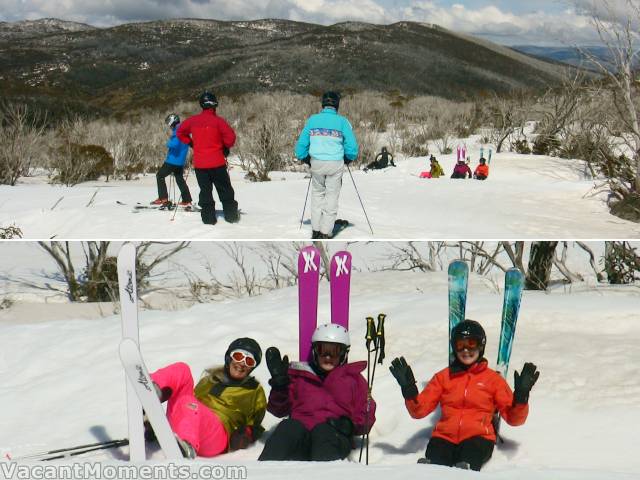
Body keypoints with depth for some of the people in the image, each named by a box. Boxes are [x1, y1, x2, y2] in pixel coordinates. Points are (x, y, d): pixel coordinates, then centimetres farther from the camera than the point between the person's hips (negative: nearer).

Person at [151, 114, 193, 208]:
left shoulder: (177, 131, -16)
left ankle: (163, 198, -4)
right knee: (179, 179, 19)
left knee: (160, 175, 2)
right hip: (181, 162, 9)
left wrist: (168, 143, -10)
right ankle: (187, 200, 16)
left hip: (173, 160, -9)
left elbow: (174, 144, -31)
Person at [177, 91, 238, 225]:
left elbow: (180, 132, 13)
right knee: (225, 190, 9)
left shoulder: (193, 120, 2)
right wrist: (226, 147, 3)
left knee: (205, 190, 9)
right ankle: (231, 215, 11)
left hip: (199, 163, 3)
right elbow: (230, 136, -15)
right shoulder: (218, 120, -10)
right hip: (217, 162, -3)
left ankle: (208, 217, 6)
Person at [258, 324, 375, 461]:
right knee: (286, 428, -33)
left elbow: (366, 415, 20)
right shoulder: (300, 374, 28)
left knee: (324, 432, -37)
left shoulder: (354, 378, 26)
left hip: (334, 434, -1)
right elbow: (280, 411, 24)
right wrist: (279, 384, 6)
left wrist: (350, 425, -3)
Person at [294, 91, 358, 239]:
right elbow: (352, 146, -6)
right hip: (336, 164, -2)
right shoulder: (342, 121, -6)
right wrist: (349, 158, 14)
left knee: (317, 194, 19)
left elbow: (301, 143, 2)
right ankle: (325, 232, 8)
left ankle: (315, 230, 18)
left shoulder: (312, 120, -2)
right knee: (332, 197, 9)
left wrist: (304, 158, 19)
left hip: (316, 163, 2)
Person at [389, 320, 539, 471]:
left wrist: (521, 396, -8)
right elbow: (419, 410, 13)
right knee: (434, 464, -36)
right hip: (445, 436, 2)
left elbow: (513, 418, 10)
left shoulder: (493, 378, 16)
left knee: (467, 464, -41)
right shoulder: (443, 376, 20)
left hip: (478, 437, -2)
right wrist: (409, 389, -4)